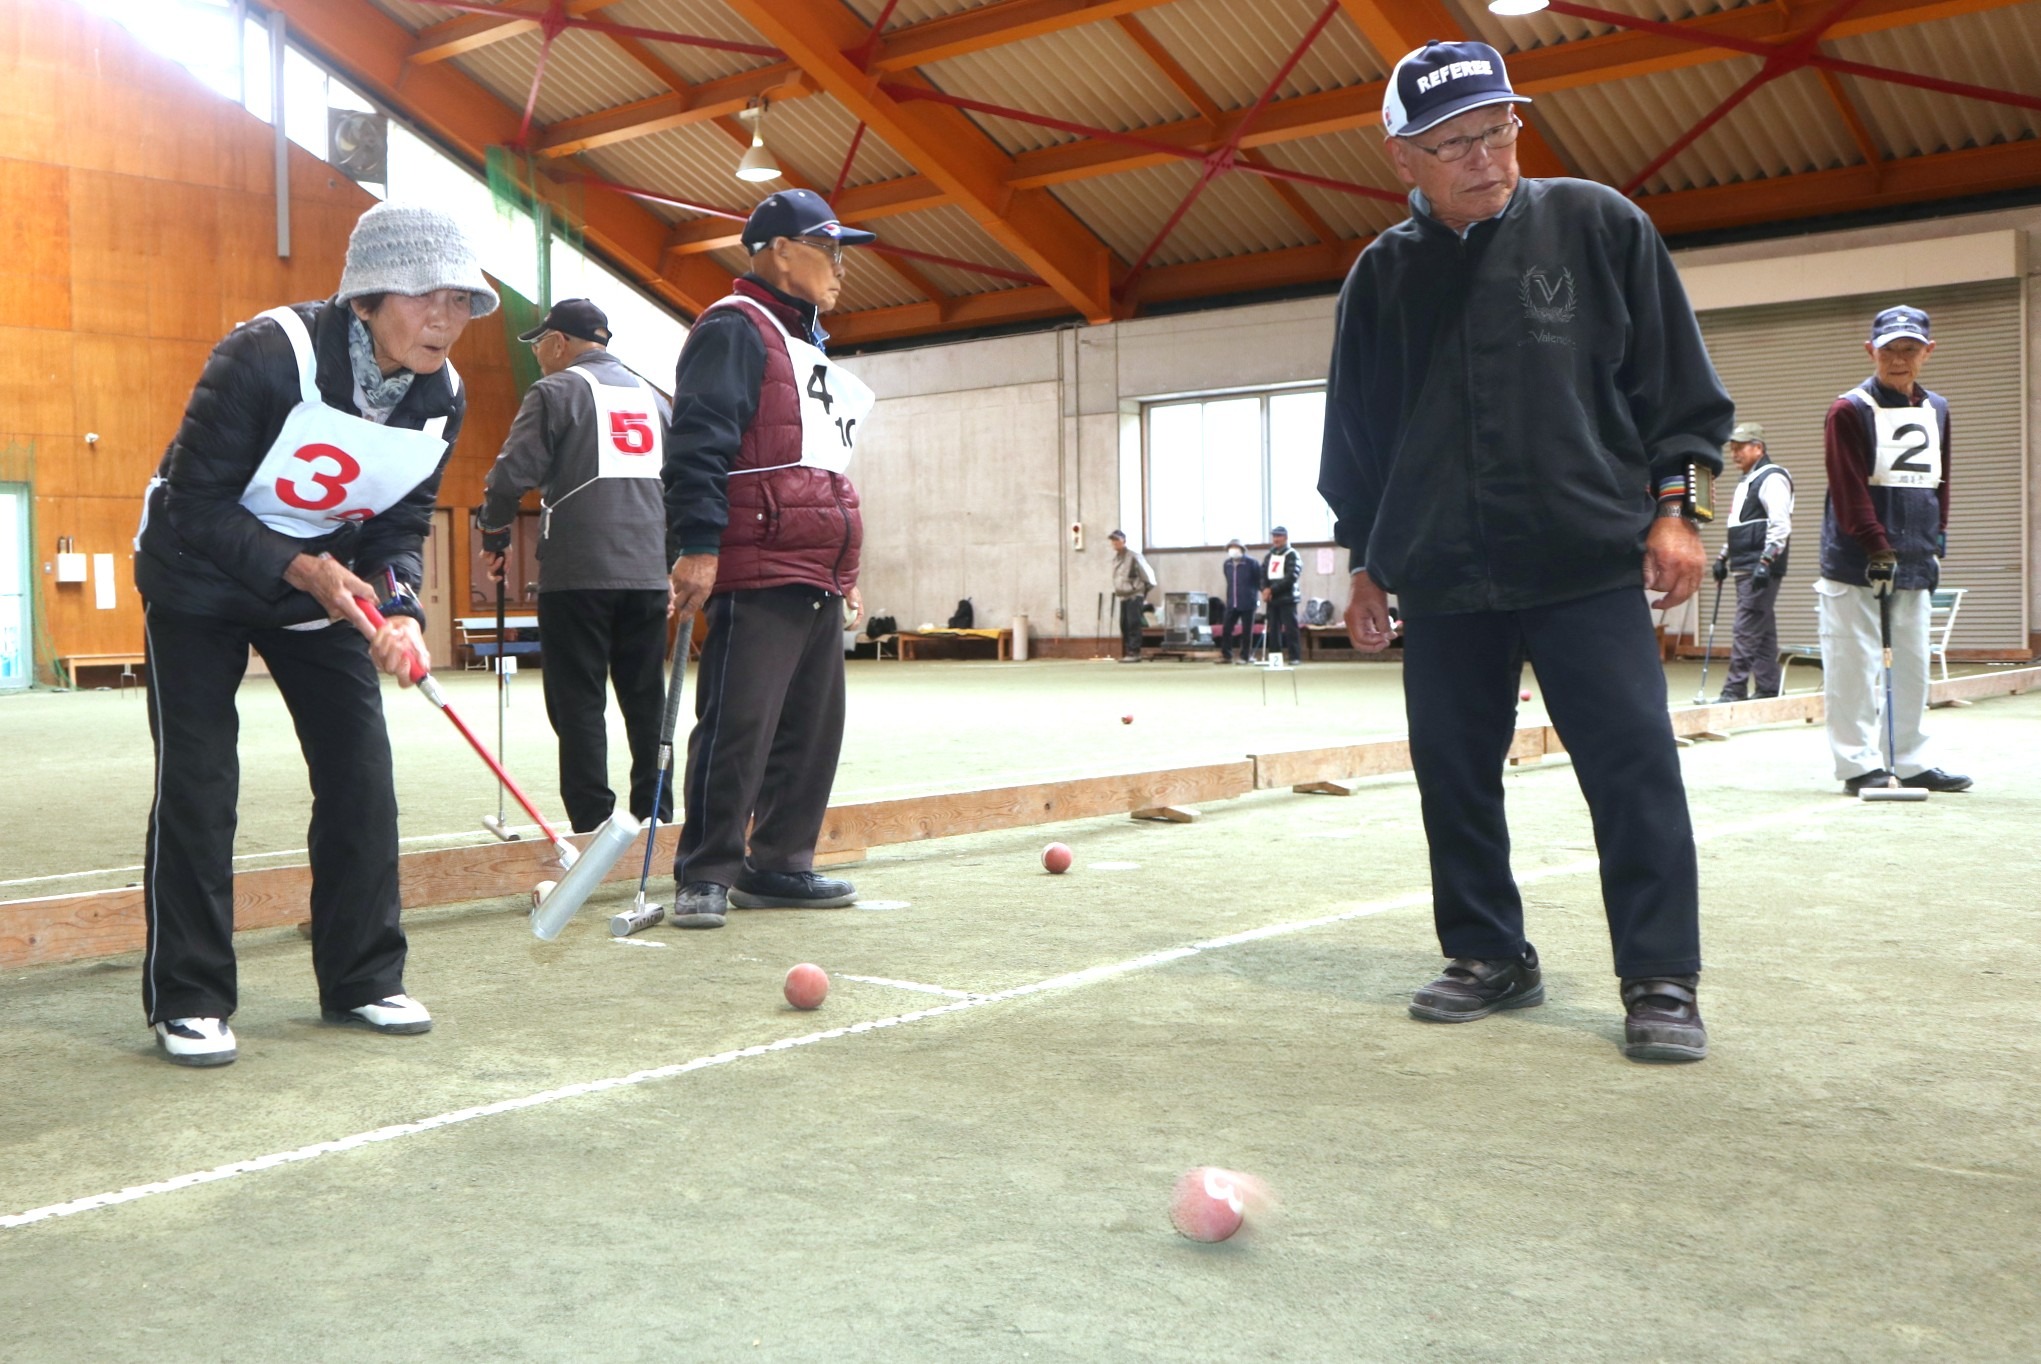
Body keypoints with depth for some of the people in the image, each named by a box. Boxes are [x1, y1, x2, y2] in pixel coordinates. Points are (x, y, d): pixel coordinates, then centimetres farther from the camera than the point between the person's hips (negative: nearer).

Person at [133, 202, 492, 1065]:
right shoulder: (267, 356, -29)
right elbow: (195, 505, -24)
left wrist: (398, 610, -25)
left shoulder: (441, 398, -12)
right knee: (197, 783, -6)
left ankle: (363, 981, 12)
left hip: (329, 584, 5)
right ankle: (187, 1001, 5)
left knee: (361, 774, -1)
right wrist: (301, 569, -34)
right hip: (199, 580, -5)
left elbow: (402, 528, -6)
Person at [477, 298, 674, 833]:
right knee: (645, 697, 11)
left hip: (577, 572, -6)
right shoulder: (652, 396, 17)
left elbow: (512, 473, -10)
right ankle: (655, 815, 13)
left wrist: (494, 534, 6)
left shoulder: (556, 392, -2)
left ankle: (592, 824, -2)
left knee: (578, 700, -1)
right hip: (647, 572, 6)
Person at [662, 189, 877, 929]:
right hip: (756, 574, -10)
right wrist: (696, 546, -23)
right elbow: (696, 444, -16)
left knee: (813, 728, 9)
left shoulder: (808, 346, 25)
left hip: (818, 580, 10)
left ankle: (779, 865, 18)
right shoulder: (734, 330, -5)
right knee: (737, 727, -8)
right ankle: (705, 876, 0)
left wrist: (844, 576, 26)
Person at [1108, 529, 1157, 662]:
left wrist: (1148, 588, -2)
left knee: (1133, 623, -12)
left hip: (1135, 595, -7)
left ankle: (1134, 652, -13)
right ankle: (1126, 653, 8)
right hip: (1123, 596, 7)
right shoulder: (1115, 558, 13)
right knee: (1124, 625, 4)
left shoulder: (1133, 556, -9)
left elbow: (1147, 573, -5)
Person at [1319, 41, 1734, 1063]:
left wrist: (1674, 504, -2)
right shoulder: (1381, 277, 9)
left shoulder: (1599, 226, 3)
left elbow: (1677, 382, 5)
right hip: (1442, 583, 3)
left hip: (1589, 564, -3)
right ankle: (1490, 957, 22)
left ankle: (1662, 983, 2)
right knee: (1454, 776, 7)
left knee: (1634, 767, -7)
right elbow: (1356, 437, 15)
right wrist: (1368, 561, 14)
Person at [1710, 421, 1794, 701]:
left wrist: (1765, 562, -24)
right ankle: (1768, 687, 14)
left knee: (1746, 630, -12)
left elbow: (1780, 524, -19)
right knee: (1763, 630, 11)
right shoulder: (1746, 481, 21)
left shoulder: (1772, 478, -10)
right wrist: (1723, 557, 24)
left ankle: (1735, 689, -13)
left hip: (1762, 569, -10)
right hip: (1745, 567, 10)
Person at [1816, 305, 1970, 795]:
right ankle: (1858, 764, 1)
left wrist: (1937, 541, 12)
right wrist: (1878, 549, -19)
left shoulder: (1937, 410, 14)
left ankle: (1909, 762, 18)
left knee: (1913, 664, 10)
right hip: (1854, 565, -6)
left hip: (1914, 565, 7)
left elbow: (1939, 482, 20)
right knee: (1852, 666, -5)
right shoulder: (1850, 411, -7)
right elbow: (1850, 491, -14)